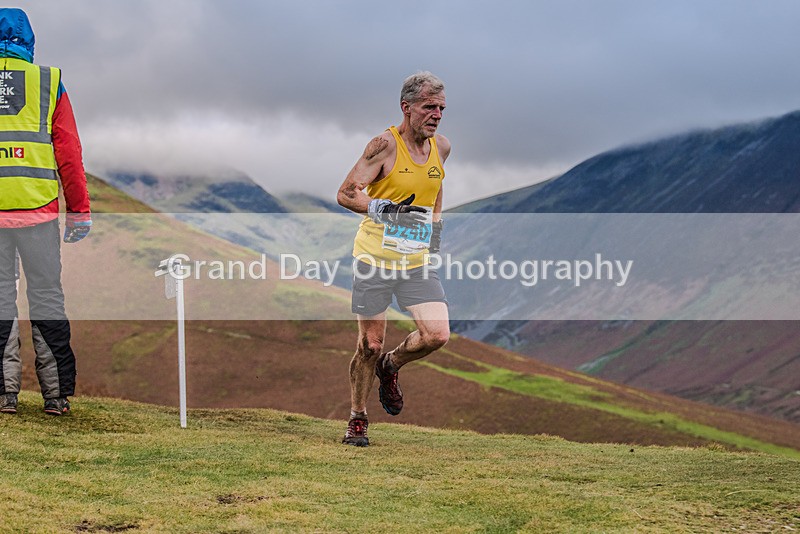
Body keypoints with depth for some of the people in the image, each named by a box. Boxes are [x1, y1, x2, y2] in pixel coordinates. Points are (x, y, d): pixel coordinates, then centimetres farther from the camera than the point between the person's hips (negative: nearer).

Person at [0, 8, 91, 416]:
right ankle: (56, 393, 8)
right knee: (47, 294, 7)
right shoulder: (48, 82, 5)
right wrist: (80, 211, 7)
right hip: (37, 209, 0)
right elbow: (69, 153, 2)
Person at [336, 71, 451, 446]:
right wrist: (381, 209, -26)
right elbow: (346, 193, -12)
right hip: (374, 258, -5)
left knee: (437, 335, -10)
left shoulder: (441, 148, 6)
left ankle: (391, 367, 21)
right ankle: (357, 418, 20)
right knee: (370, 344, 1)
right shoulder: (385, 145, -12)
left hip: (417, 261, 5)